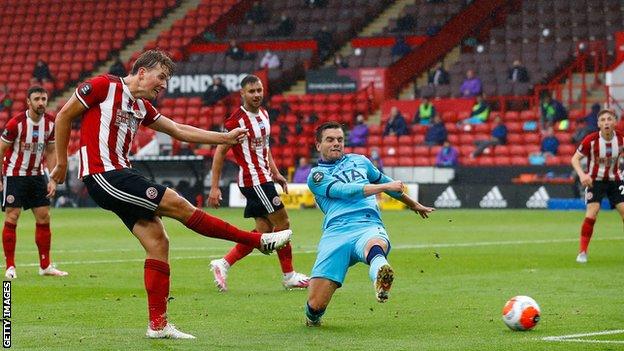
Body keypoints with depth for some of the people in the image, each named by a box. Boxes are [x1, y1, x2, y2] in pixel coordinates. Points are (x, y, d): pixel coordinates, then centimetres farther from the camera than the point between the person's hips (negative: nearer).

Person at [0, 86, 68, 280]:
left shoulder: (50, 123, -3)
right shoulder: (16, 122, -18)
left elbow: (51, 152, 8)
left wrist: (53, 180, 1)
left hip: (37, 175, 5)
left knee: (44, 218, 3)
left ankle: (45, 266, 11)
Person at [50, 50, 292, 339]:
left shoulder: (142, 107, 17)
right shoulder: (104, 86, -6)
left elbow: (178, 130, 21)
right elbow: (64, 116, -2)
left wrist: (226, 138, 17)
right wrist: (62, 162, 1)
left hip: (119, 174, 9)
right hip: (102, 175, -9)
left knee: (158, 242, 0)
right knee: (177, 205, -10)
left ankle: (158, 324, 2)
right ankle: (260, 241, -4)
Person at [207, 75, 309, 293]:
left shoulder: (263, 115, 10)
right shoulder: (237, 120, -16)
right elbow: (220, 152, -13)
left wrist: (275, 173, 18)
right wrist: (214, 187, -15)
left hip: (263, 178, 9)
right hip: (254, 180, -9)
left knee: (264, 230, 8)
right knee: (282, 224, -3)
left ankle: (223, 264, 8)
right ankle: (289, 276, 9)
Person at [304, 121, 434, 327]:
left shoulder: (359, 161, 30)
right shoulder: (316, 176, 16)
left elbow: (384, 180, 47)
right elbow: (345, 191, -2)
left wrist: (414, 205, 58)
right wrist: (386, 187, -4)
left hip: (369, 227, 1)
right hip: (335, 234, -1)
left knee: (374, 245, -41)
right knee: (316, 304, -15)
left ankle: (380, 280, -75)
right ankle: (313, 318, 21)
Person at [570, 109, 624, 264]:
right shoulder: (591, 140, -19)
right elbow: (575, 159, -12)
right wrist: (582, 174, -28)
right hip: (595, 180, -3)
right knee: (591, 214, -17)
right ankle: (582, 252, -7)